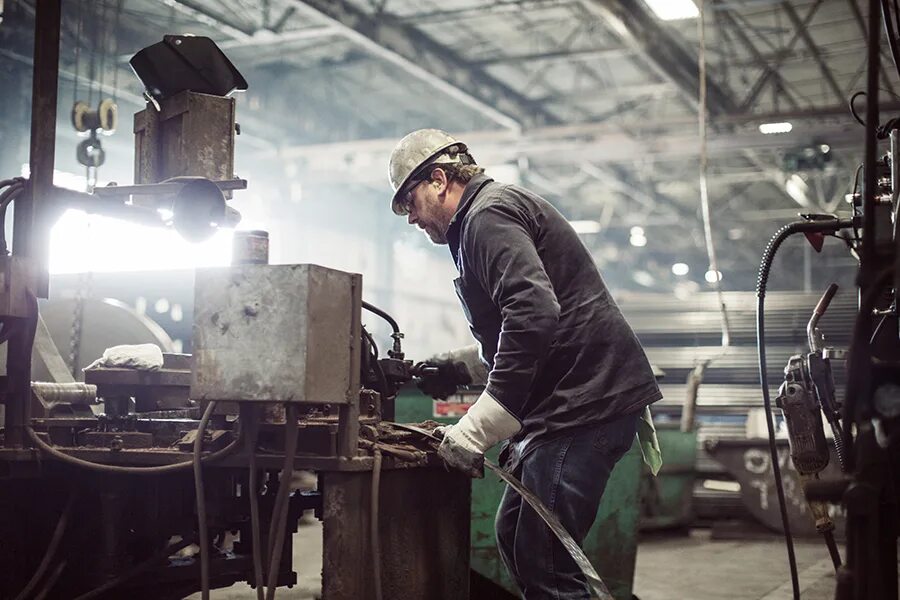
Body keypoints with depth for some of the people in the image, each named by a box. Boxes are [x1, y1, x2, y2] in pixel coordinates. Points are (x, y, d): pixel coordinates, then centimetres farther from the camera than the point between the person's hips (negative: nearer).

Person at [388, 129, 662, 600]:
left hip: (585, 400, -11)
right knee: (515, 537, 15)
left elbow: (534, 315, -26)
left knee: (545, 562, -11)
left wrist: (474, 431, -24)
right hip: (578, 400, 11)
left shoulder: (489, 214, -10)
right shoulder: (495, 211, 23)